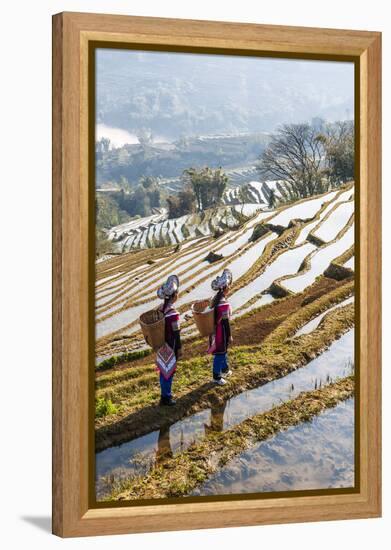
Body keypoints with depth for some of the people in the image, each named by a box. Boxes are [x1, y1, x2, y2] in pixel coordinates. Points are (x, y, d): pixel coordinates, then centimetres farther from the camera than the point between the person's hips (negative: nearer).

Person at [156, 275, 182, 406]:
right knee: (169, 370, 5)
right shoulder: (173, 314, -25)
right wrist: (179, 348, -9)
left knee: (163, 369, 20)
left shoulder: (160, 309, -1)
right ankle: (166, 398, 16)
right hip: (170, 347, -8)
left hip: (162, 345, 8)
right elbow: (176, 333, -20)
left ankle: (165, 393, 35)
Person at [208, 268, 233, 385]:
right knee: (220, 353, 5)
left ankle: (225, 369, 47)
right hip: (222, 332, -9)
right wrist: (229, 336, -13)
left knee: (223, 350, 27)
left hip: (216, 330, 9)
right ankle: (216, 377, 18)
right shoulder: (224, 304, -30)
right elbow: (225, 322, -23)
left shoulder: (216, 298, -1)